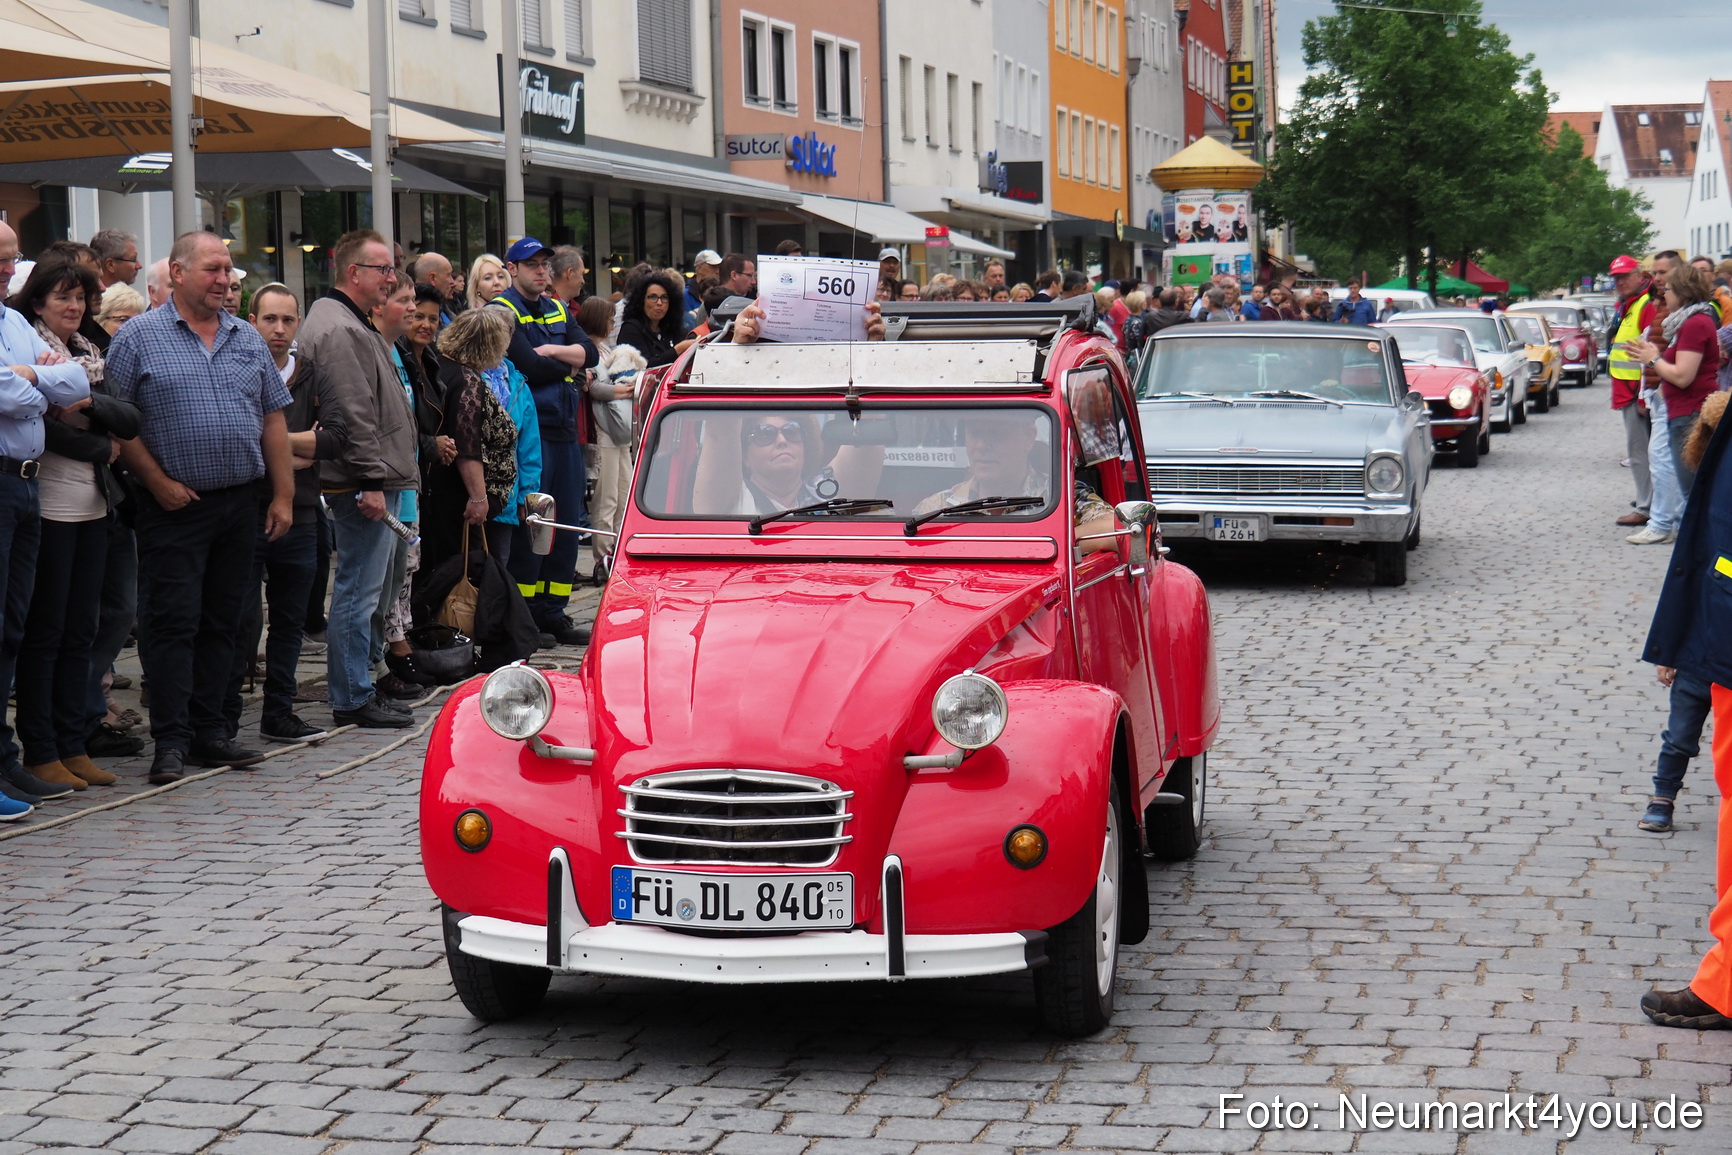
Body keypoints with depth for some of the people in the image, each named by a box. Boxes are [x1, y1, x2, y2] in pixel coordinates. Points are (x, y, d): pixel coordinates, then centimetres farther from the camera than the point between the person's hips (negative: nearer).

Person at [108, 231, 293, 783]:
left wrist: (283, 494, 8)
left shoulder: (247, 338, 12)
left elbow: (273, 417, 13)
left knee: (223, 621, 9)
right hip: (175, 505, -5)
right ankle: (171, 741, -2)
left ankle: (209, 731, 16)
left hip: (240, 504, 5)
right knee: (174, 622, -5)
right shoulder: (139, 337, -3)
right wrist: (158, 482, -11)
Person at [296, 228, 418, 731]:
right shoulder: (338, 330, -15)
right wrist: (372, 481, -22)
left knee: (361, 591, 15)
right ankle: (353, 699, -2)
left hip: (374, 482, 11)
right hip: (363, 483, -11)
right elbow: (352, 414, -22)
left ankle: (358, 688, 22)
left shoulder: (354, 325, 21)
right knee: (357, 592, -6)